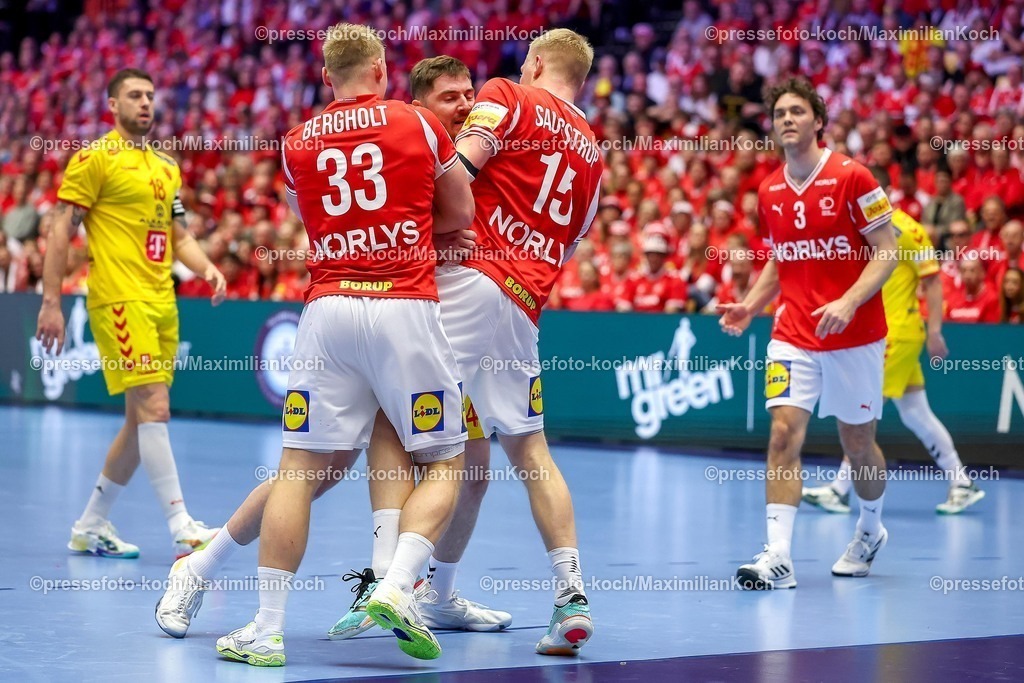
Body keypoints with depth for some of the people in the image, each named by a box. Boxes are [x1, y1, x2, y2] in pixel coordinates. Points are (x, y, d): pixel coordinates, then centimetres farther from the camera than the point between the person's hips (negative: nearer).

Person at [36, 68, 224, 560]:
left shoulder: (166, 166, 19)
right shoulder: (95, 158, -2)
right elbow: (60, 232, -5)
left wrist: (206, 267, 4)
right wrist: (51, 302, -11)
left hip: (162, 303, 8)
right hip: (120, 300, -8)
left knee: (141, 420, 9)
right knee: (153, 408, -14)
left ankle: (91, 526, 20)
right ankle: (182, 528, -15)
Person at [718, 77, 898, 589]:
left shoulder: (851, 178, -10)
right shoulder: (769, 192, 6)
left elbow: (886, 251, -9)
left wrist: (848, 302, -23)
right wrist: (750, 306, 4)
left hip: (854, 335, -3)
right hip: (792, 336, 3)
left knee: (858, 443, 10)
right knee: (784, 433, -13)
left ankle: (870, 529, 38)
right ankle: (778, 556, -16)